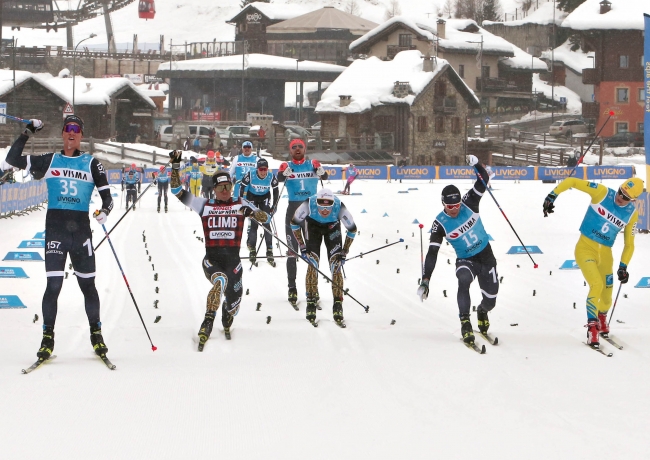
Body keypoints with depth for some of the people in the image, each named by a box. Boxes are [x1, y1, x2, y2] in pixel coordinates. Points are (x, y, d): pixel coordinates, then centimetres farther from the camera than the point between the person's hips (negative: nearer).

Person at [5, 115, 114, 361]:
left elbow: (106, 195, 5)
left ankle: (96, 333, 19)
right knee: (53, 285, -6)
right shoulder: (50, 161, 8)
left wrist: (105, 211, -16)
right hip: (55, 228, 0)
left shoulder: (91, 163, 6)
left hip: (81, 229, 0)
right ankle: (47, 337, 2)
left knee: (88, 284, 6)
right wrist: (28, 133, -1)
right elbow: (13, 159, 5)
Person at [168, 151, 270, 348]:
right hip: (211, 259, -1)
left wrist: (251, 212, -16)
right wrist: (175, 166, -1)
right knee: (220, 282, -34)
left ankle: (226, 322, 40)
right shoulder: (204, 205, 9)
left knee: (233, 302, 3)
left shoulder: (240, 205, 9)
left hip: (233, 260, 1)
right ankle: (208, 323, -27)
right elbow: (177, 191, 8)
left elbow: (266, 218, 5)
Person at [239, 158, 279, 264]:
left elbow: (276, 192, -7)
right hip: (252, 197, -1)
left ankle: (269, 251, -5)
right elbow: (242, 187, -15)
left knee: (266, 223, -7)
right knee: (254, 224, -8)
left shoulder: (272, 177, -22)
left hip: (265, 198, 1)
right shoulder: (250, 175, -28)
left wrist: (274, 207, -6)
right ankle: (252, 250, 3)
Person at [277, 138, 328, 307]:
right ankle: (292, 288, 6)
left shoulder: (312, 164, 3)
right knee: (292, 250, 2)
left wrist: (320, 171, -36)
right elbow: (279, 178, -19)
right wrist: (284, 173, -41)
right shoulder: (287, 166, 1)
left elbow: (324, 177, -14)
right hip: (293, 209, -1)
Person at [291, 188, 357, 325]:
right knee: (312, 265, -13)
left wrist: (344, 252, -14)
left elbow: (352, 229, -17)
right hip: (313, 225, 0)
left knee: (336, 266, -11)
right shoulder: (309, 204, -37)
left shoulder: (339, 207, -36)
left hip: (332, 226, 0)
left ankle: (338, 306, -7)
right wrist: (302, 246, -14)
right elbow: (294, 223, -16)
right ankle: (311, 304, -4)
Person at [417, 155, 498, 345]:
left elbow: (484, 180, -10)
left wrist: (476, 164, -30)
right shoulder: (440, 224, -16)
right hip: (465, 260, -2)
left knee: (490, 300, 5)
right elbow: (432, 253, -18)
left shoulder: (469, 203, -12)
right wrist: (425, 280, -25)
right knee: (464, 280, -37)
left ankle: (482, 312, 43)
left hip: (486, 256, 2)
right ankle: (465, 322, -31)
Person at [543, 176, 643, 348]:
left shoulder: (632, 214, -1)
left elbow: (629, 244, 8)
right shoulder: (602, 193, -12)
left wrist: (623, 266, 0)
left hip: (605, 254, 4)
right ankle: (592, 327, -15)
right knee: (597, 284, -26)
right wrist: (552, 196, -15)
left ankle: (602, 318, 43)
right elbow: (571, 181, -10)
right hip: (585, 248, -4)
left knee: (606, 297, 8)